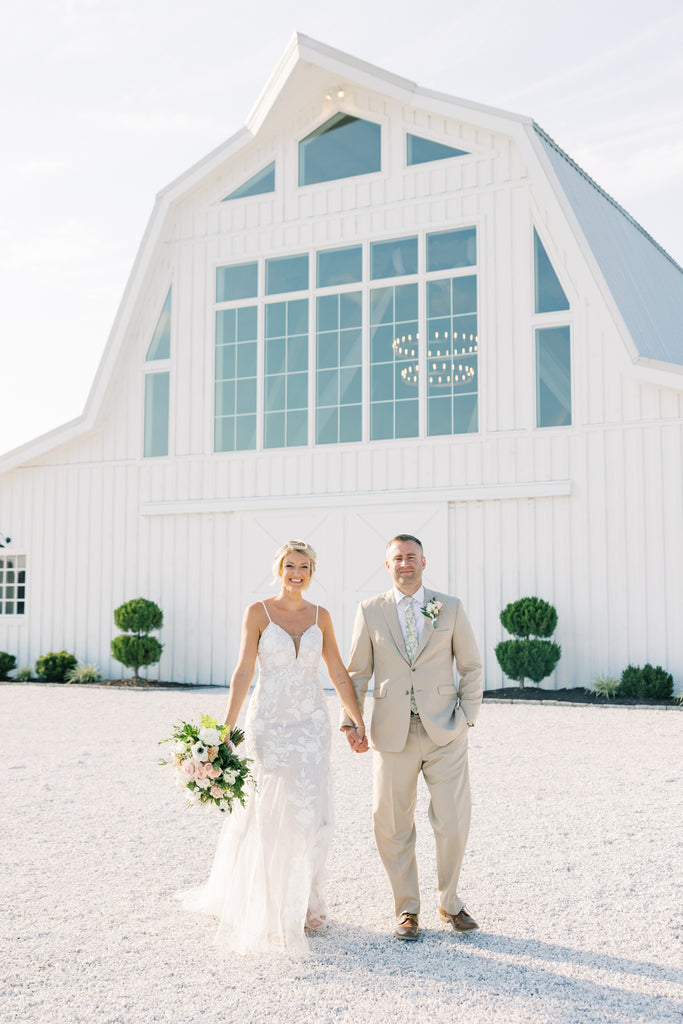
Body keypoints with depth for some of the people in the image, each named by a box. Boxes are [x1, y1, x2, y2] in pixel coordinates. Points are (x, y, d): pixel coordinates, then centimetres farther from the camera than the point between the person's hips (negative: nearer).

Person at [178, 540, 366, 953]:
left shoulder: (320, 616, 6)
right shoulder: (258, 612, -3)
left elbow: (340, 674, 10)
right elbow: (243, 673, -6)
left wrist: (358, 721, 4)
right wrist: (225, 729, -12)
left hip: (312, 723, 3)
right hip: (269, 721, -2)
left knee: (310, 813, 1)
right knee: (271, 813, 1)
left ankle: (304, 904, 19)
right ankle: (270, 908, 19)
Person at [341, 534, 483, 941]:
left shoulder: (450, 607, 4)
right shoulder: (371, 611, 4)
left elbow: (471, 666, 8)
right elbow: (358, 672, 8)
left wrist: (468, 716, 0)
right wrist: (351, 721, -1)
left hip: (445, 732, 0)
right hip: (393, 735, 0)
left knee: (453, 822, 0)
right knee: (393, 827, 5)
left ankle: (450, 901, 24)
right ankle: (407, 908, 23)